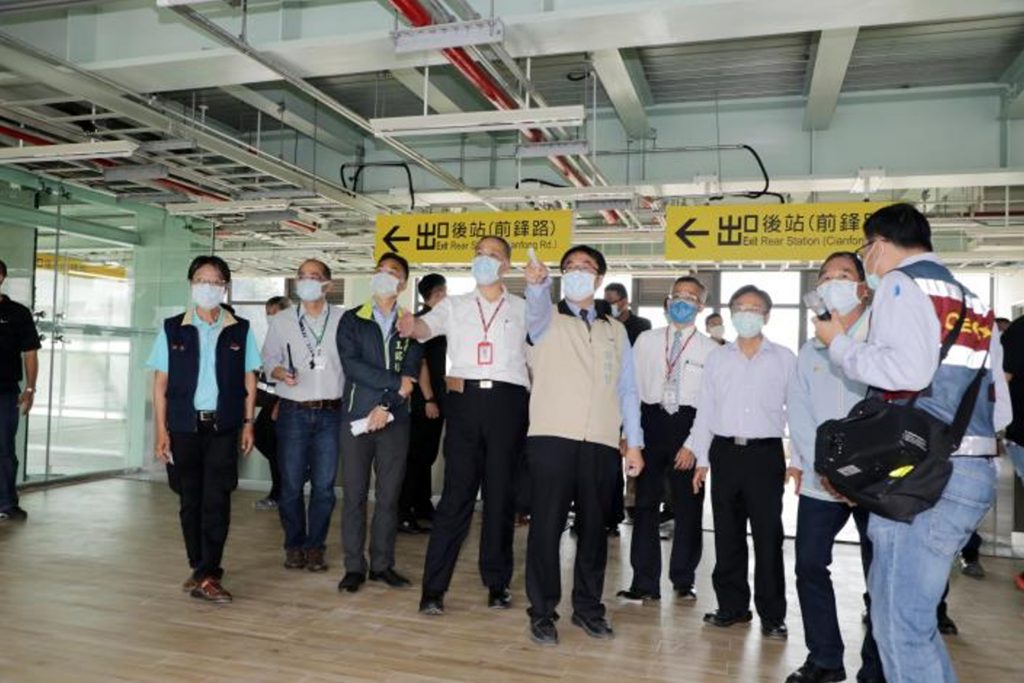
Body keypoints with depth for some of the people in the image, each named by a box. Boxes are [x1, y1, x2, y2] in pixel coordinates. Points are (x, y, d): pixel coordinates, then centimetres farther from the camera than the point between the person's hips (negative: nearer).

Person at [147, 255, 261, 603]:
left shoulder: (240, 330, 4)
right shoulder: (172, 328, 4)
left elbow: (249, 380, 8)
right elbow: (160, 382, 4)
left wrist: (248, 423, 3)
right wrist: (161, 430, -1)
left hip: (224, 426, -1)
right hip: (184, 426, 1)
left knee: (216, 500, -6)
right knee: (190, 500, 9)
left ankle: (208, 576, -2)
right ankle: (199, 568, 23)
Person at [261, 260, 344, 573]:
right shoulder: (281, 322, 9)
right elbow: (269, 358, 11)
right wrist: (280, 372, -11)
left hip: (330, 413, -1)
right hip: (293, 412, 1)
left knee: (324, 486, 2)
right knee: (291, 484, 4)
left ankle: (315, 546, 17)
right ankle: (294, 545, 20)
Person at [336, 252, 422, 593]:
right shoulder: (351, 320, 6)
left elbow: (411, 372, -1)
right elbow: (351, 365, -7)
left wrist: (386, 406, -14)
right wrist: (395, 382, -11)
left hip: (395, 420, 1)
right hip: (357, 417, -1)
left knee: (389, 495, 6)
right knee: (354, 494, 2)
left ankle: (382, 564, 16)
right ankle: (354, 566, 11)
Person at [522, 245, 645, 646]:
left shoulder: (615, 330, 18)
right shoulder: (548, 319, 7)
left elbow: (627, 390, 16)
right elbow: (536, 307, -19)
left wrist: (634, 442, 8)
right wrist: (537, 281, -41)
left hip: (602, 443, 3)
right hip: (552, 437, -3)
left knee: (594, 526, 10)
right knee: (547, 525, 0)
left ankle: (588, 606, 25)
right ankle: (542, 611, 12)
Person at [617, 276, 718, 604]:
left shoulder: (710, 350, 3)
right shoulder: (646, 340, 9)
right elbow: (632, 385, 6)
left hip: (688, 426, -1)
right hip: (651, 421, 1)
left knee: (688, 508, 8)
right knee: (645, 504, 2)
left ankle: (684, 579, 24)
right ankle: (645, 582, 10)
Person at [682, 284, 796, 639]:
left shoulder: (784, 358, 5)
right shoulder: (717, 358, 10)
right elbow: (705, 410, 10)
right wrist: (700, 458, 6)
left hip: (765, 453, -2)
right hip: (725, 451, 3)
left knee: (768, 535, 1)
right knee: (727, 534, 8)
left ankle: (772, 614, 12)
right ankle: (732, 605, 21)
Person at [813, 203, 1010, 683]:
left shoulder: (901, 282, -3)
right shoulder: (972, 301, 21)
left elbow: (909, 369, -21)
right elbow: (1000, 410, 18)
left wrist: (840, 344, -6)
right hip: (976, 469, 9)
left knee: (900, 621, -4)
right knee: (908, 609, 18)